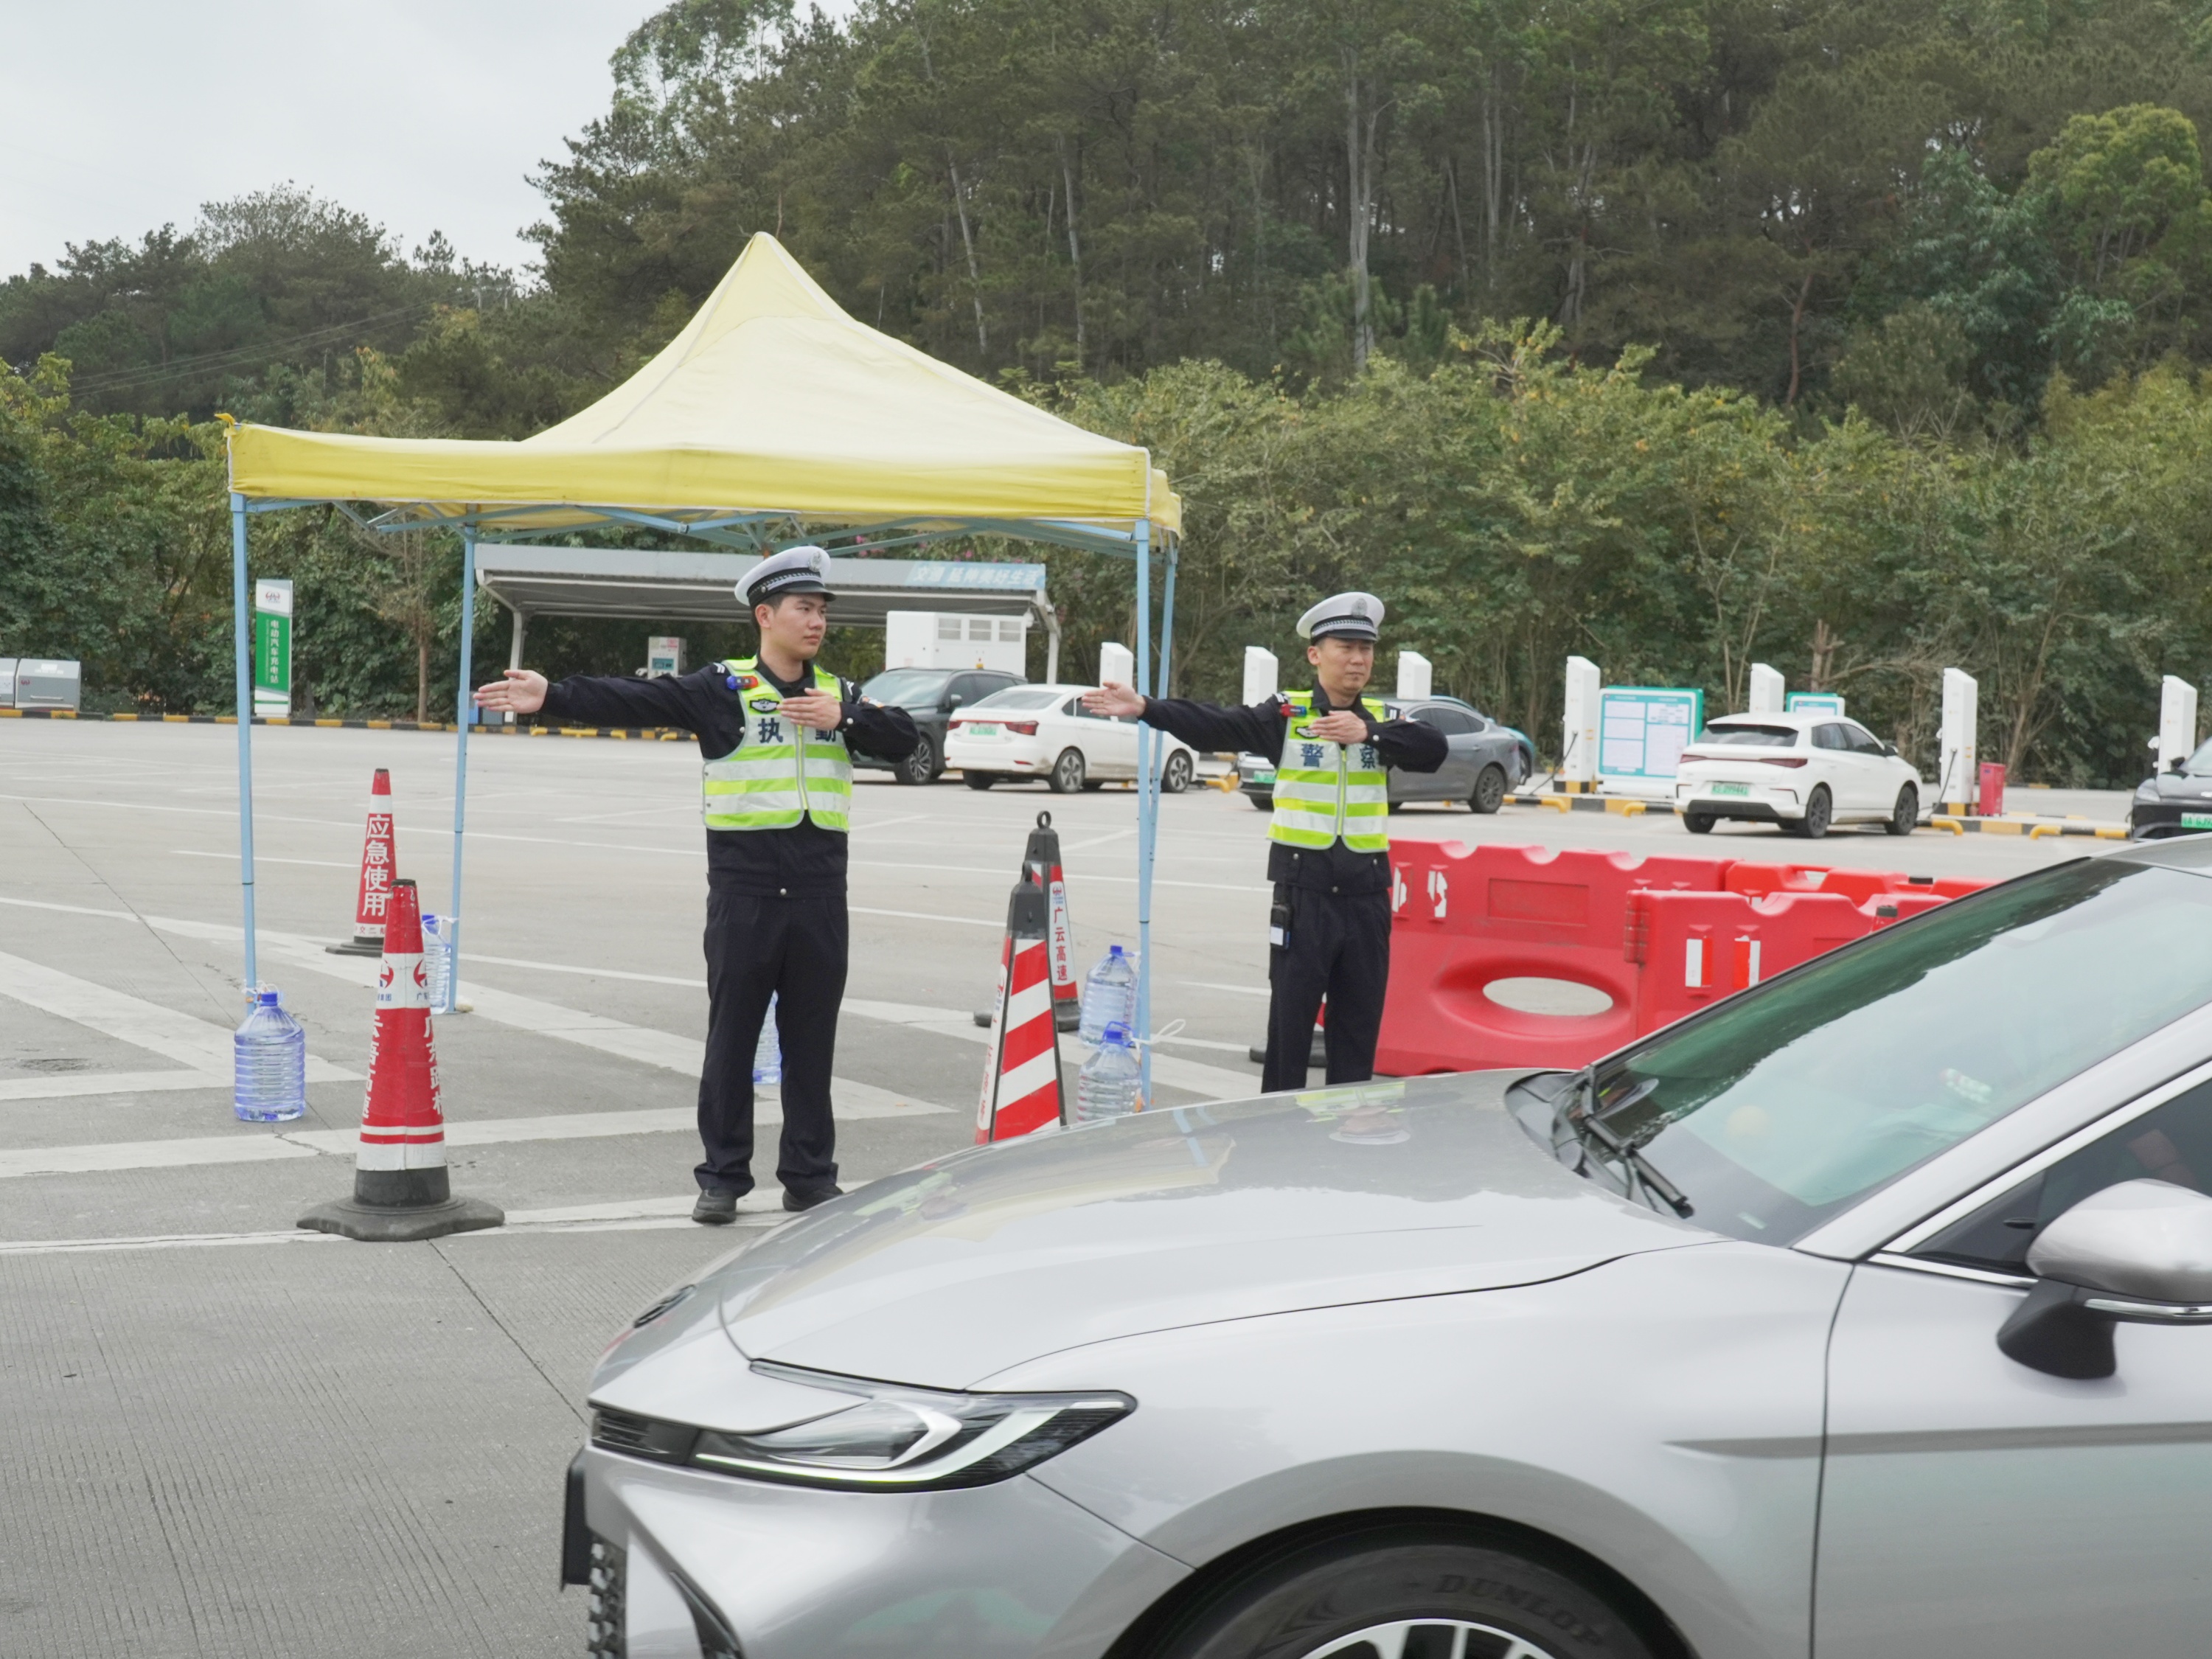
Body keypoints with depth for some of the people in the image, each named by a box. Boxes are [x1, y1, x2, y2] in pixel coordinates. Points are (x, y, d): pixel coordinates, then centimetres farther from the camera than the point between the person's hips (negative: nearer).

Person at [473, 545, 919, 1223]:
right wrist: (551, 696, -22)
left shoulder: (838, 693, 12)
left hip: (820, 891, 3)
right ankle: (723, 1178, 13)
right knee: (732, 1035, 3)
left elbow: (904, 737, 4)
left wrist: (843, 720, -11)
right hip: (744, 888, -3)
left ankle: (810, 1176, 18)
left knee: (812, 1038, 9)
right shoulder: (723, 689, -2)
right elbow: (633, 701, -11)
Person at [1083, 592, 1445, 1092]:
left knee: (1359, 1023, 10)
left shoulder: (1382, 719, 7)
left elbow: (1433, 750, -9)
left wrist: (1369, 733, -23)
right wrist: (1145, 708, -25)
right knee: (1290, 1018, 2)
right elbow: (1214, 727, -13)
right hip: (1303, 888, -3)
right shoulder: (1286, 714, -2)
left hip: (1367, 891, 3)